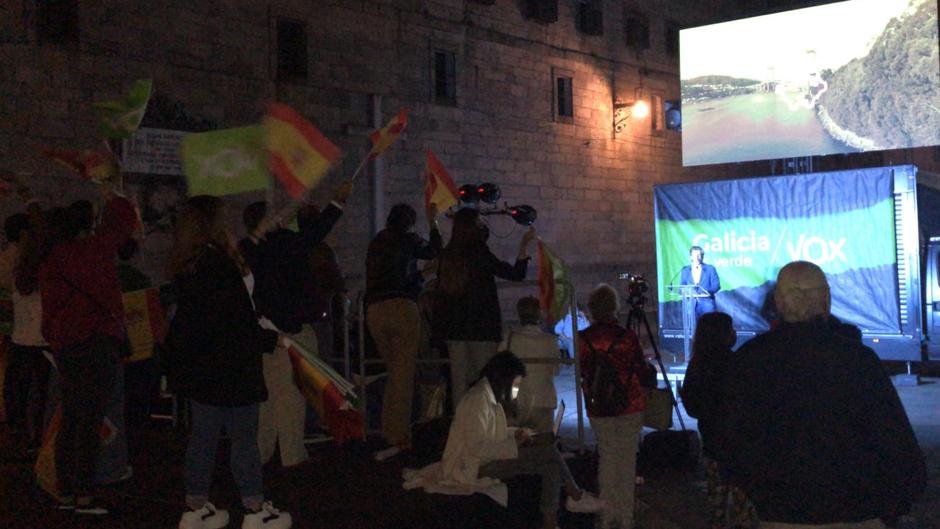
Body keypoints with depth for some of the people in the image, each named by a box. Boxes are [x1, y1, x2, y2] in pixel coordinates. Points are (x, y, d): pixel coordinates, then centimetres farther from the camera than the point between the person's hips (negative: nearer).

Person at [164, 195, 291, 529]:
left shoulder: (186, 264, 7)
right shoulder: (217, 263, -21)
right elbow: (236, 320, -22)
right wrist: (271, 339, -10)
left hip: (196, 364, 9)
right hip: (226, 365, -9)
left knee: (203, 435, 15)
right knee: (244, 438, 1)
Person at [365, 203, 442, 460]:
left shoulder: (375, 244, 17)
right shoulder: (408, 240, 4)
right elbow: (433, 251, 22)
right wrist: (433, 223, 36)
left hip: (374, 311, 5)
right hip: (401, 307, -5)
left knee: (395, 373, 16)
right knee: (403, 375, -5)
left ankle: (391, 432, 18)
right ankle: (397, 437, -10)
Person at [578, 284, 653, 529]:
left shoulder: (583, 339, -8)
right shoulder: (627, 337, -13)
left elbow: (582, 373, 2)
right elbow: (642, 372, -4)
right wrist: (651, 368, 17)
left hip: (597, 408, 2)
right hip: (629, 407, -2)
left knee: (606, 457, 14)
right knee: (627, 459, 9)